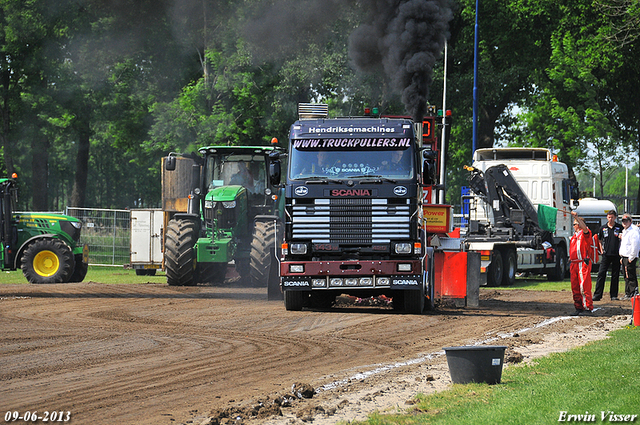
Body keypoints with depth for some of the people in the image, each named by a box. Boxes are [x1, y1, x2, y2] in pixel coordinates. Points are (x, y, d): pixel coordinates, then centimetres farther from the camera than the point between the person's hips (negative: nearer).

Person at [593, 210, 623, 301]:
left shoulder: (620, 227, 3)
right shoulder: (603, 228, 8)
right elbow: (599, 240, 19)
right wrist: (601, 250, 10)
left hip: (616, 255, -1)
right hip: (606, 255, 1)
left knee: (615, 275, 3)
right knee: (601, 274, -5)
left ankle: (614, 295, 10)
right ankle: (597, 295, -5)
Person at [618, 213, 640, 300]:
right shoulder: (624, 231, 20)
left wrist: (631, 258, -19)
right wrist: (622, 257, 19)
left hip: (630, 257, -10)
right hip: (624, 257, 10)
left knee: (630, 277, -10)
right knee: (626, 277, 12)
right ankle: (627, 294, 16)